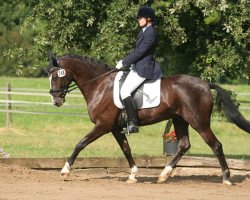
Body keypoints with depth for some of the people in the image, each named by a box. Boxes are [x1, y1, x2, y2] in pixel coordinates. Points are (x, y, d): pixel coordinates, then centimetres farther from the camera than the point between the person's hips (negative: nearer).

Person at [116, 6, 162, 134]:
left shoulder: (150, 34, -18)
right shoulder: (144, 31, 14)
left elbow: (139, 52, -20)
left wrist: (124, 63, -13)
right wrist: (125, 61, 10)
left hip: (143, 68, -11)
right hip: (138, 66, 11)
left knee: (124, 91, -20)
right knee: (119, 84, 19)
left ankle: (133, 124, -22)